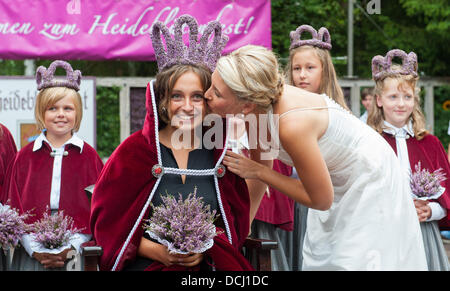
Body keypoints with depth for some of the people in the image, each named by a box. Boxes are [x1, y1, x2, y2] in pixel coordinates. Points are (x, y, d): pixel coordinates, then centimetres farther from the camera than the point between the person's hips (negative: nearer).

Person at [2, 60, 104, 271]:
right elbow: (14, 209, 4)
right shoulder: (25, 157, 8)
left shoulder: (88, 156, 5)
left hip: (76, 254, -1)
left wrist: (71, 247, -10)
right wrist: (36, 250, -9)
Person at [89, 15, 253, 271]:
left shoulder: (221, 153, 10)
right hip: (145, 265, -2)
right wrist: (155, 250, -9)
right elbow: (108, 220, 4)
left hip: (209, 265, 2)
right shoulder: (135, 150, 4)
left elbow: (237, 221, 13)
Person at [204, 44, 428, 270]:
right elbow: (260, 167, 4)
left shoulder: (292, 125, -38)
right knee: (318, 260, 12)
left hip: (368, 182, -7)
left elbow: (321, 200, -25)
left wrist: (258, 172, -22)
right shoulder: (254, 111, -17)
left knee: (349, 263, -5)